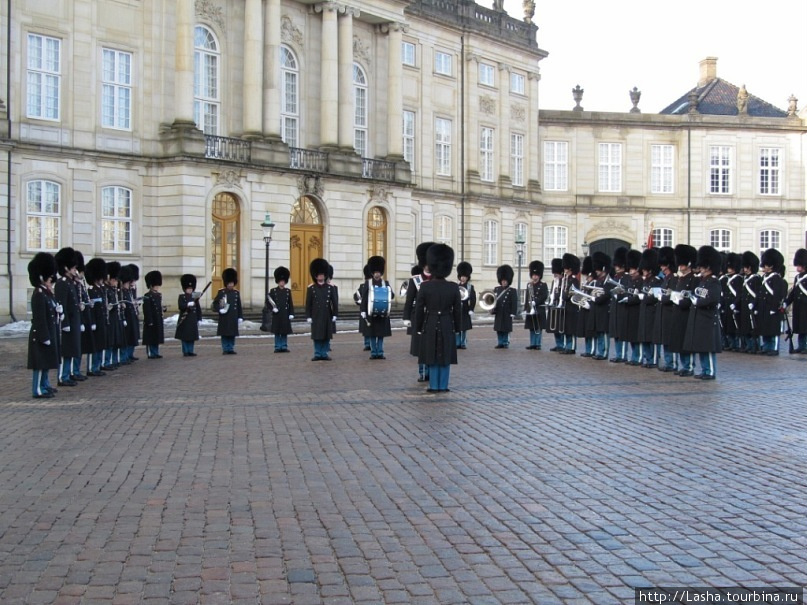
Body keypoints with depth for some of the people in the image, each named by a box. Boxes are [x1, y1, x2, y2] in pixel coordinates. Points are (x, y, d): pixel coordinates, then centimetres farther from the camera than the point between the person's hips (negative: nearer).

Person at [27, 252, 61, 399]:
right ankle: (38, 390, -1)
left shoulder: (47, 292, 11)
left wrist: (58, 310, 0)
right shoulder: (39, 295, -19)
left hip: (49, 331, 10)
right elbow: (39, 318, -21)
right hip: (41, 334, -10)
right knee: (41, 361, -5)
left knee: (47, 360, 17)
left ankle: (45, 385, 28)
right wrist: (45, 337, -21)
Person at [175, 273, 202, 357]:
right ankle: (185, 352, 5)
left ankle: (191, 351, 12)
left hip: (193, 320, 4)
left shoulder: (195, 297, 12)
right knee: (184, 337, 0)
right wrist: (188, 304, -30)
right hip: (184, 320, -4)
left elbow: (198, 309, 11)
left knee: (192, 337, 5)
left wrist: (199, 319, 6)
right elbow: (180, 306, -15)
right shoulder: (181, 297, 1)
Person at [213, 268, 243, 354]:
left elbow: (239, 306, 10)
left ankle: (231, 349, 11)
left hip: (233, 318, 3)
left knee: (232, 334, 4)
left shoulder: (236, 293, 9)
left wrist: (240, 317, 7)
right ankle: (225, 349, 5)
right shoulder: (221, 292, 0)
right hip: (224, 317, -3)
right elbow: (215, 303, -1)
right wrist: (220, 309, -18)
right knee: (224, 334, 0)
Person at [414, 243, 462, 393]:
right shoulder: (454, 287, -7)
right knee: (445, 358, 7)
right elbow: (458, 310, 0)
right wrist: (457, 328, 11)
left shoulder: (425, 286, -10)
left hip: (430, 327, -1)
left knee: (432, 357, 7)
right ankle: (443, 386, 10)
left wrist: (418, 328, 6)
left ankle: (434, 386, 9)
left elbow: (419, 310, -5)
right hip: (447, 327, 1)